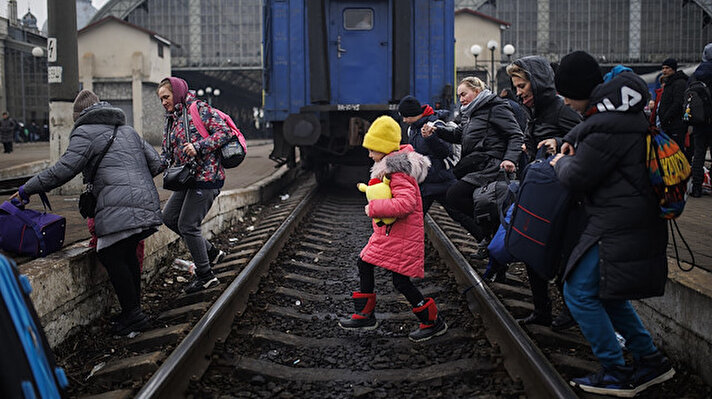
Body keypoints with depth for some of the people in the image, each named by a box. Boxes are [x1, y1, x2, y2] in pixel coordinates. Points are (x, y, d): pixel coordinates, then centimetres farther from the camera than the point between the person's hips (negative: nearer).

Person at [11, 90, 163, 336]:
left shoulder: (86, 132, 4)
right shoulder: (127, 129, 26)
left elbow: (63, 170, -5)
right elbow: (156, 163, 22)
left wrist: (26, 190, 5)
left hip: (121, 209, -8)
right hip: (148, 204, 8)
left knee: (111, 255, -1)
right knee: (127, 254, 17)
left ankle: (132, 314, -2)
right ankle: (134, 312, 22)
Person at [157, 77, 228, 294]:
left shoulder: (200, 109, -8)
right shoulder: (171, 119, 17)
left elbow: (224, 132, -16)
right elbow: (168, 152, 19)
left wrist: (198, 147, -24)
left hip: (206, 177, -9)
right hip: (188, 178, 10)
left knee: (187, 225, -6)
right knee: (169, 217, 12)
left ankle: (206, 276, 8)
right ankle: (211, 252, 21)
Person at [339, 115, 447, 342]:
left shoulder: (399, 174, -21)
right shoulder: (390, 167, 9)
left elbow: (405, 203, -35)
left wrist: (373, 208, -26)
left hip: (402, 236, -11)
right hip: (388, 232, 11)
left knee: (401, 281, -7)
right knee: (364, 264, 16)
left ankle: (434, 322, 9)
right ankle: (365, 316, 28)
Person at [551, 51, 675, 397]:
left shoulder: (608, 127, -23)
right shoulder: (620, 109, 11)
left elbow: (576, 178, -17)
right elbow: (585, 127, 32)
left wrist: (561, 163, 4)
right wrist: (569, 143, 13)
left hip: (618, 224, -11)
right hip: (634, 219, 11)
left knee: (579, 292, -2)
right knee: (606, 294, 19)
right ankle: (650, 361, 25)